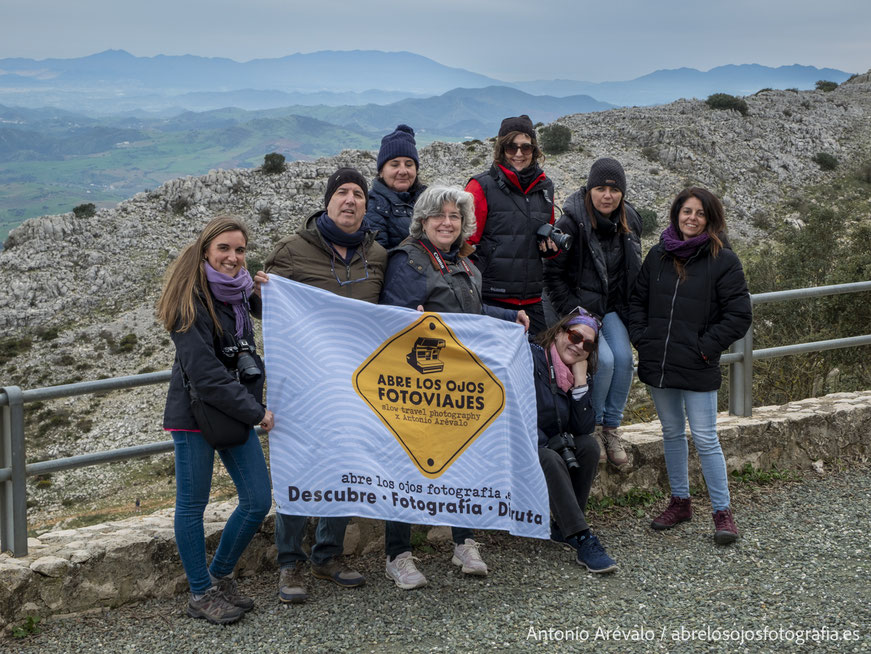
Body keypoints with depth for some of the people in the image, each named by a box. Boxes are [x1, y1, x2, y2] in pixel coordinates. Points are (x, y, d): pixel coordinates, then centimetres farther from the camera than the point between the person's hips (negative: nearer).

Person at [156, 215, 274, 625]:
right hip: (195, 412, -7)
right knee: (193, 504, 3)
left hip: (236, 410, 8)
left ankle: (219, 576, 24)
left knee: (258, 500, 6)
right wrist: (255, 411, -17)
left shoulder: (236, 292, 7)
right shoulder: (191, 299, -16)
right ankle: (201, 594, 16)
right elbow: (203, 373, -21)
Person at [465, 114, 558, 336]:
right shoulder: (482, 187, -4)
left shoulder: (544, 188, 13)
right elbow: (464, 243, -5)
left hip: (531, 301, 5)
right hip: (490, 300, -5)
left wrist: (552, 247, 4)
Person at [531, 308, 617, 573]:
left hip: (553, 446, 6)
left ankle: (563, 527, -11)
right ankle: (582, 540, -34)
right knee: (550, 460, -34)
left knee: (589, 445, -20)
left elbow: (584, 428, -8)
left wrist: (580, 378, -12)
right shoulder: (531, 358, -12)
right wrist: (546, 443, -22)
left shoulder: (583, 375, 6)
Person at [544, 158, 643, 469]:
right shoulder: (571, 224, -16)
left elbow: (632, 271, 16)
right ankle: (592, 427, -2)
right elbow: (553, 273, -10)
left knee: (623, 358, -18)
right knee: (604, 359, -24)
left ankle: (611, 428, -2)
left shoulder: (629, 222, 3)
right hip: (579, 306, -5)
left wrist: (626, 310, 8)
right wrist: (573, 311, -15)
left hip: (612, 307, 5)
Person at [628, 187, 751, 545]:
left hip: (698, 368, -5)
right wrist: (641, 339, 4)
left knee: (705, 439, -4)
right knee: (672, 432, 15)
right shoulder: (658, 256, 7)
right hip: (658, 364, 5)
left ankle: (722, 512, 7)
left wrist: (706, 347, -11)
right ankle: (680, 502, 28)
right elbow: (637, 300, 17)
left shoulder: (722, 260, -6)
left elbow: (739, 315, -7)